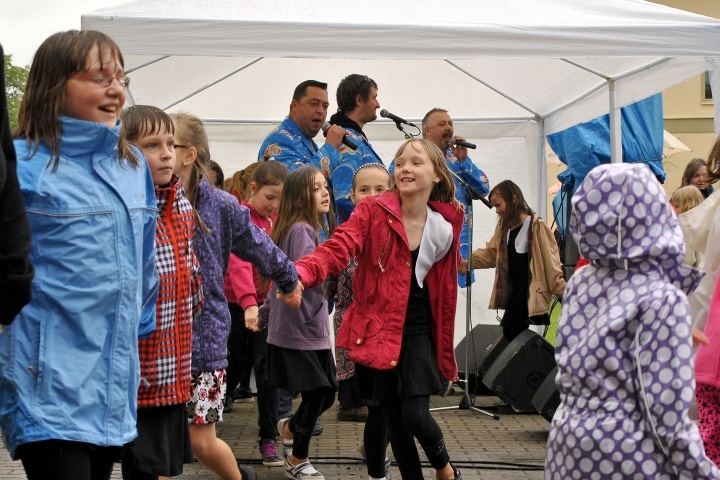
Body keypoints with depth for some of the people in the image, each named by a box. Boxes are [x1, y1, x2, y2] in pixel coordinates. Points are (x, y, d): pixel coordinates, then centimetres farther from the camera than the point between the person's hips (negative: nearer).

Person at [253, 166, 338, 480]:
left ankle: (290, 428, 40)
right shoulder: (301, 230, -15)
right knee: (316, 395, 1)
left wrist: (265, 315, 25)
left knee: (326, 394, 13)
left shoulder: (306, 228, 15)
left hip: (311, 330, 9)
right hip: (299, 332, -9)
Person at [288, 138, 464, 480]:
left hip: (418, 331, 1)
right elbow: (338, 248, -25)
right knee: (393, 417, 7)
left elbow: (445, 290, 8)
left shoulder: (445, 228, -1)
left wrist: (444, 352, 13)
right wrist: (301, 272, -45)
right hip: (376, 330, 0)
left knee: (415, 414, -10)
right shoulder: (372, 211, -9)